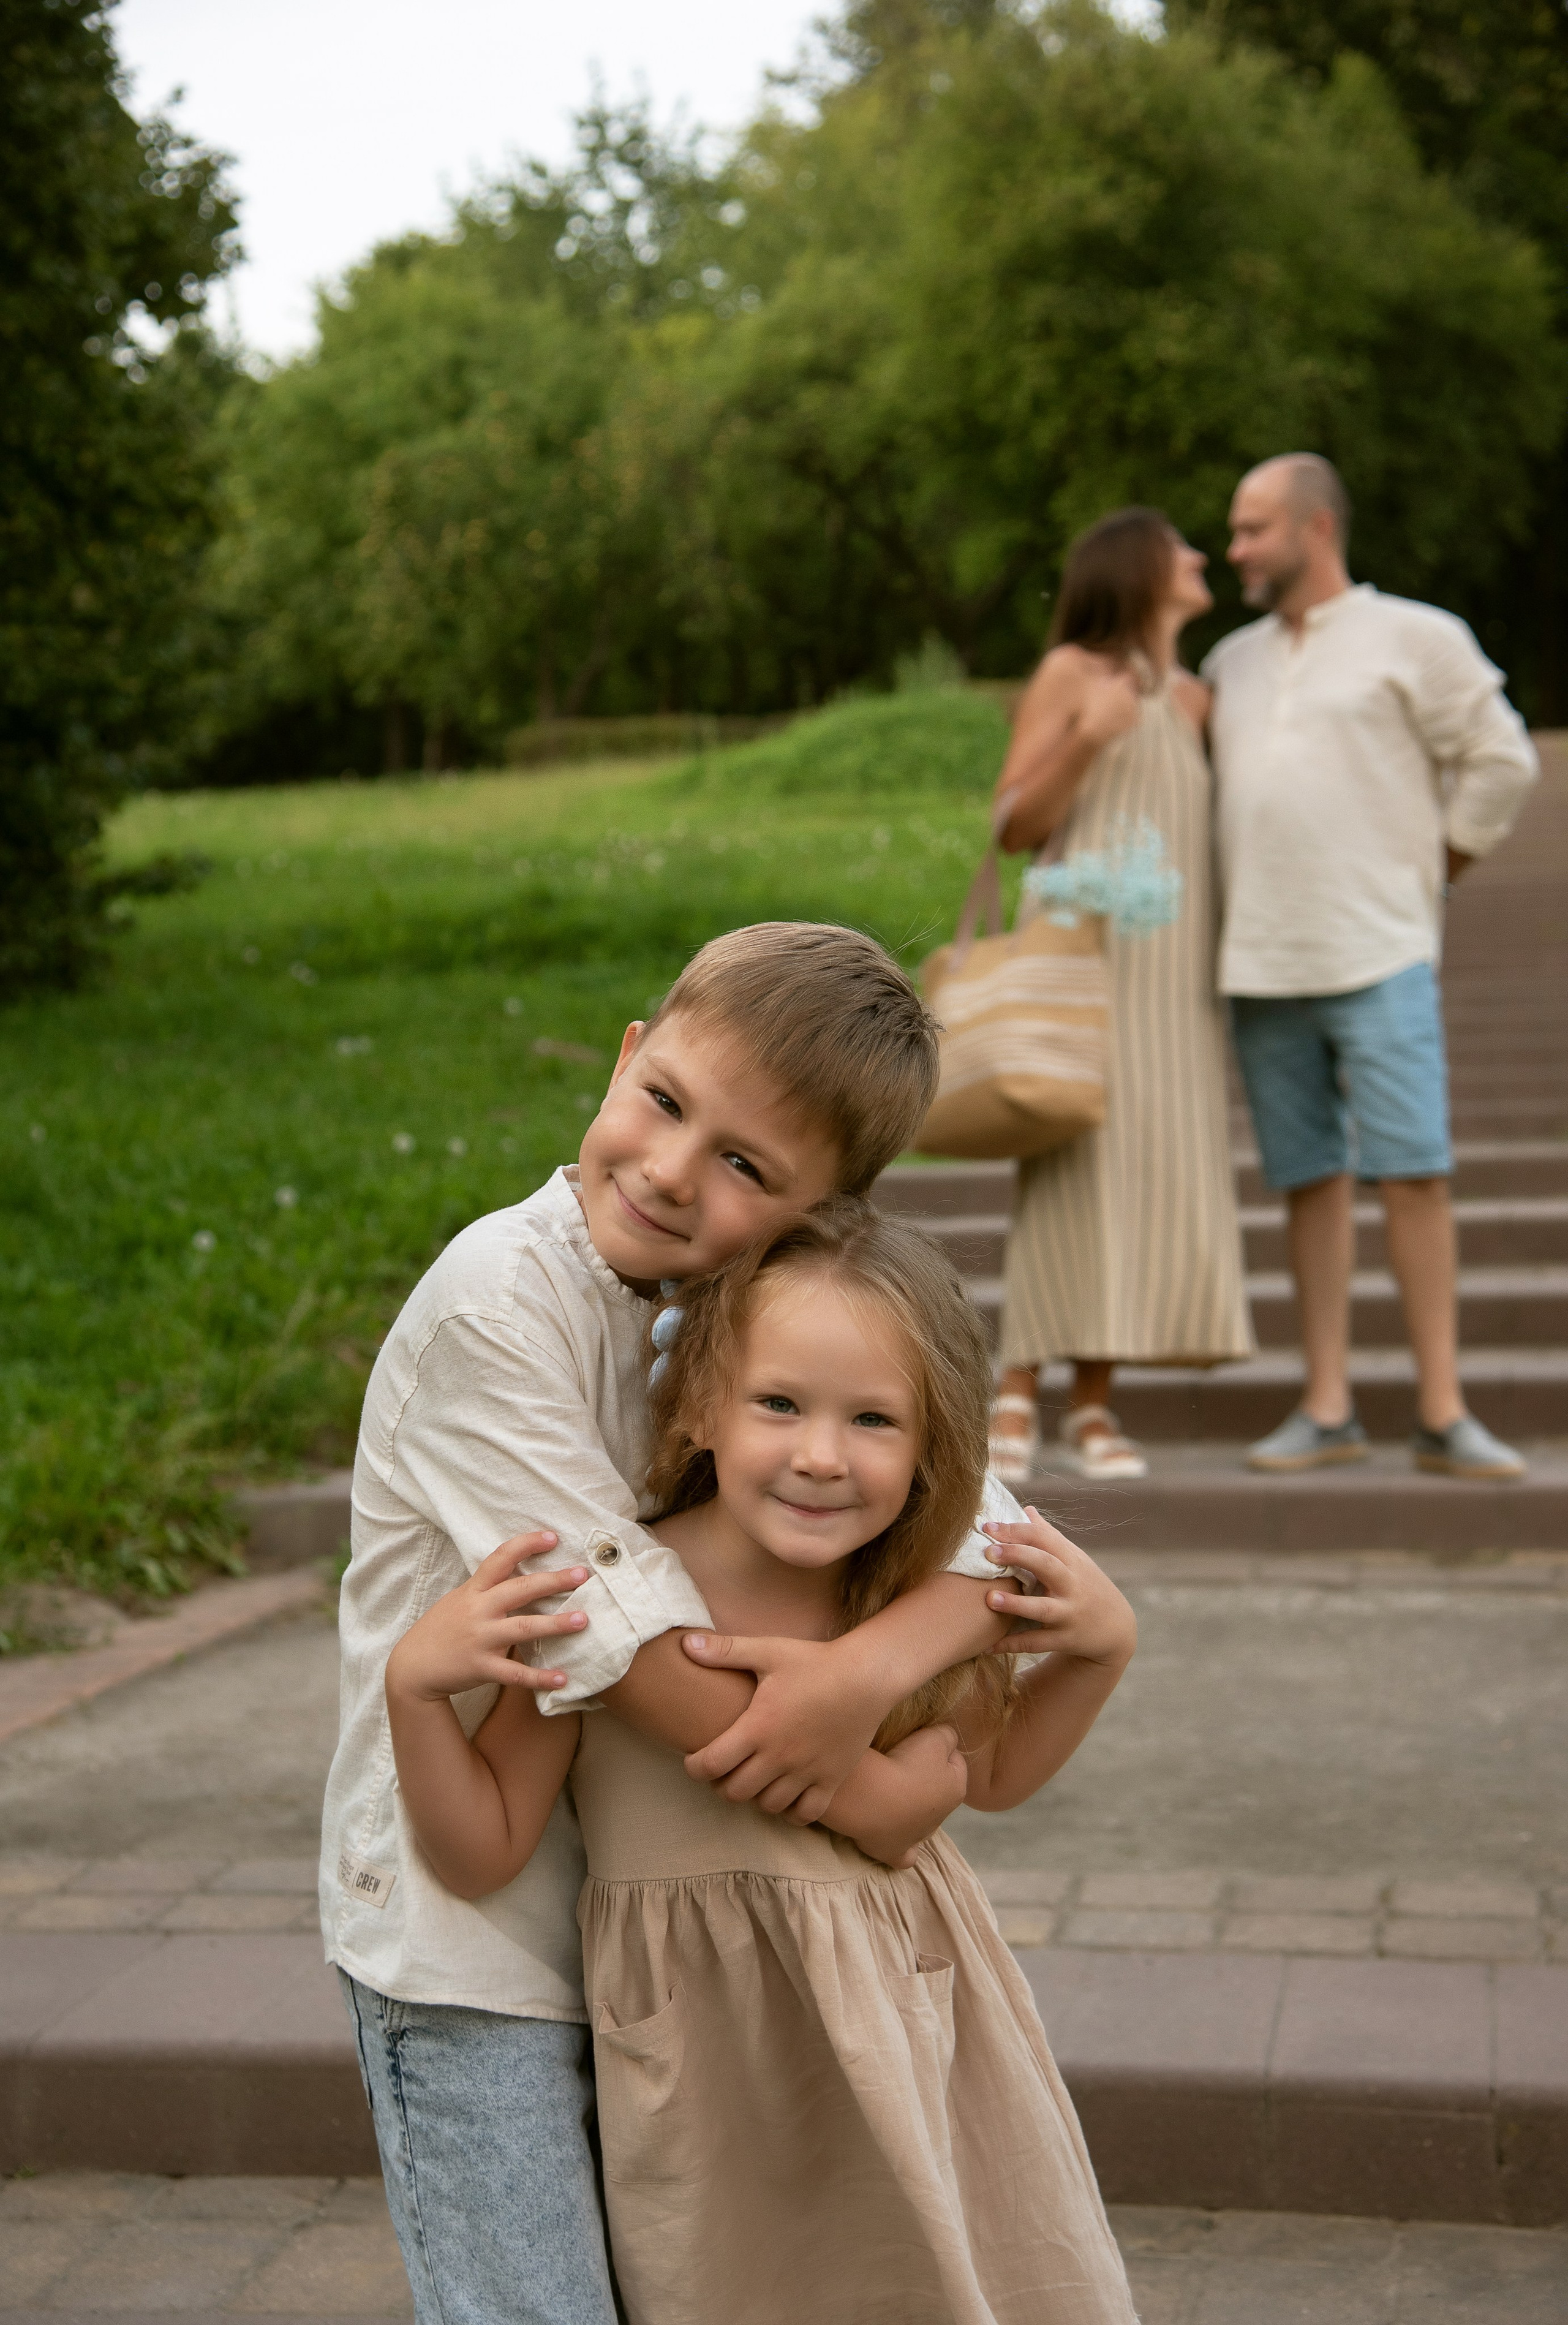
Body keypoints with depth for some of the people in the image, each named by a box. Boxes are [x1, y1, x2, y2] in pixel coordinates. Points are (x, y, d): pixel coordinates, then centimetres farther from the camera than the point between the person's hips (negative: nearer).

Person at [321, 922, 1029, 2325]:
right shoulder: (497, 1302, -22)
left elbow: (1001, 1535, -8)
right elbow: (621, 1634, -25)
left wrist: (875, 1667, -29)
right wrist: (883, 1804, -18)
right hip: (472, 1932, -6)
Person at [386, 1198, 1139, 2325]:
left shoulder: (910, 1608, -5)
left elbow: (991, 1771, 15)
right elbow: (485, 1852, -11)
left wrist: (1102, 1648, -2)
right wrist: (416, 1687, -28)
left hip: (919, 2043, 4)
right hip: (719, 2092, -4)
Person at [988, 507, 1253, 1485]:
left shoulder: (1194, 699, 18)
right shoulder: (1071, 673, 3)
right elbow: (1014, 825, -2)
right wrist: (1088, 737, -16)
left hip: (1172, 963, 5)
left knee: (1162, 1165, -3)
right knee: (1072, 1161, -13)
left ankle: (1094, 1405, 1)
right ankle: (1019, 1397, -9)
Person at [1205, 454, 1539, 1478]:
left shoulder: (1415, 638, 2)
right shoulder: (1234, 662, 18)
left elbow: (1502, 762, 2)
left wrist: (1434, 869, 3)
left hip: (1379, 956, -5)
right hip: (1261, 965, 5)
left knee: (1414, 1174, -9)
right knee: (1312, 1181, 5)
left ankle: (1444, 1415, -5)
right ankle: (1328, 1410, 8)